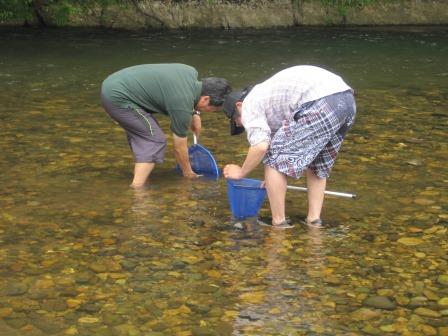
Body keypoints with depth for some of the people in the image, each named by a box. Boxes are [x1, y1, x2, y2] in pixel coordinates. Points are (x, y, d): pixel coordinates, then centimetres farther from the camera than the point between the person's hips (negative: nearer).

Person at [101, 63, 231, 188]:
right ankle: (136, 191, -11)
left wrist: (195, 113, 19)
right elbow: (179, 147, -5)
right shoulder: (182, 106, -18)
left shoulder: (192, 72, 2)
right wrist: (188, 173, 11)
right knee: (155, 141, -8)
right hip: (117, 97, -10)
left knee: (141, 136, 18)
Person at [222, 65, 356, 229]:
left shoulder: (249, 104, 9)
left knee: (274, 158, 5)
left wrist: (241, 172, 12)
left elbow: (261, 146, -4)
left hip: (320, 104, -9)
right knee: (318, 162, 28)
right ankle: (314, 219, 24)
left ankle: (279, 222, 8)